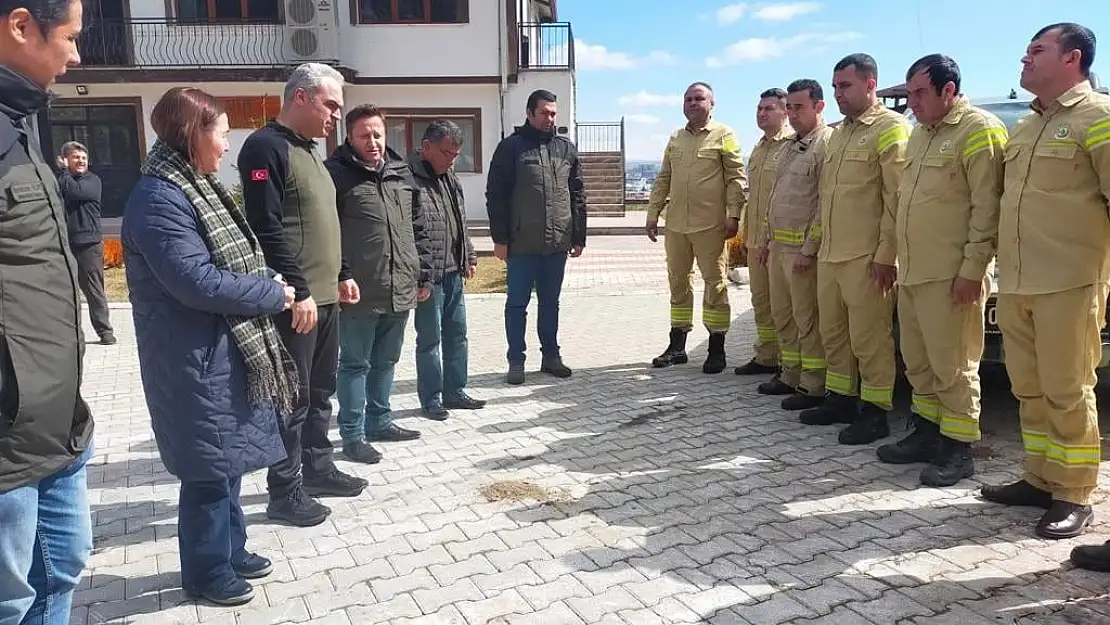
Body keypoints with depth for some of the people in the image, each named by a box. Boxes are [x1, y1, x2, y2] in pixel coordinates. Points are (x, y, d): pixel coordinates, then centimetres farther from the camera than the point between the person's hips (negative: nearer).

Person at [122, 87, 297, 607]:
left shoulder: (195, 186, 11)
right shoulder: (159, 199, -19)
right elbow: (199, 282, -25)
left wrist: (267, 287, 0)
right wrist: (272, 292, -15)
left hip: (226, 352, 10)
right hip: (197, 361, -9)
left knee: (228, 459, 19)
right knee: (210, 467, 4)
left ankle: (230, 550, 35)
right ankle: (207, 571, 21)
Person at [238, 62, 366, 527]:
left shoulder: (308, 150, 17)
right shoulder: (266, 147, -12)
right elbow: (268, 230, -21)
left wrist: (338, 277, 21)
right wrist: (297, 292, -22)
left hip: (324, 296, 10)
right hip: (296, 302, -9)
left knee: (321, 390, 17)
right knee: (293, 398, -1)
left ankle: (317, 468, 31)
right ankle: (285, 492, 11)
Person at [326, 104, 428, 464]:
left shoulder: (400, 172, 12)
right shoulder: (336, 173, -7)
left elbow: (416, 228, 16)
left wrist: (423, 274, 14)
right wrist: (341, 278, -18)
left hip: (400, 290, 6)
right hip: (359, 292, -6)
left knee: (385, 361, 18)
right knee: (355, 364, 5)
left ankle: (379, 421, 32)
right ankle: (352, 434, 15)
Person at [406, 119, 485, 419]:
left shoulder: (451, 179, 14)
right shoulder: (408, 178, -14)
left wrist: (469, 257, 19)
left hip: (454, 273, 8)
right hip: (428, 275, -8)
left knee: (457, 335, 14)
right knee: (430, 338, 2)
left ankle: (455, 391, 27)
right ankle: (431, 399, 14)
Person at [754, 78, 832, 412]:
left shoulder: (827, 143, -10)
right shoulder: (791, 146, 18)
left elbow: (826, 201, -17)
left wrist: (809, 248, -20)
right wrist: (765, 239, 20)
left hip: (802, 248, -9)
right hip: (778, 244, 9)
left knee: (807, 319, -3)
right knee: (782, 315, 14)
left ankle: (813, 387, 5)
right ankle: (791, 375, 26)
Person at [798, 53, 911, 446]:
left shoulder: (890, 128, -7)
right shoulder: (838, 133, 20)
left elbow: (897, 198, -14)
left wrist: (886, 254, -17)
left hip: (865, 258, -8)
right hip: (829, 255, 8)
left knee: (869, 338, -1)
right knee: (833, 334, 14)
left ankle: (875, 412, 9)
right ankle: (840, 398, 26)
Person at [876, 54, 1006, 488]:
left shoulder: (979, 129, -9)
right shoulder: (919, 133, 17)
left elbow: (988, 207, -14)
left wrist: (972, 270, -18)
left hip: (951, 275, -8)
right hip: (912, 272, 8)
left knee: (952, 365, -1)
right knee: (918, 361, 14)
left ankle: (958, 450, 9)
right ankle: (926, 432, 27)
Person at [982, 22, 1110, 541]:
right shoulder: (1023, 128, 19)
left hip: (1068, 283, -7)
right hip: (1015, 284, 7)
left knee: (1068, 392, -1)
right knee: (1030, 390, 12)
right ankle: (1040, 478, 23)